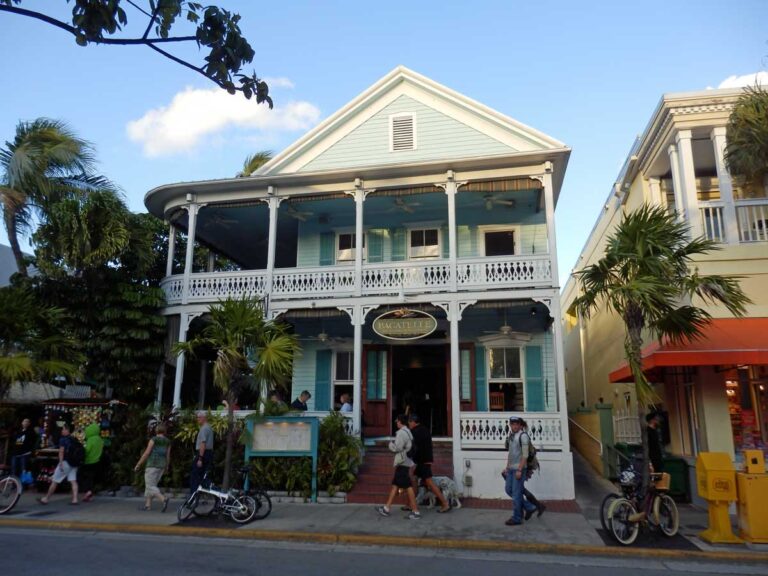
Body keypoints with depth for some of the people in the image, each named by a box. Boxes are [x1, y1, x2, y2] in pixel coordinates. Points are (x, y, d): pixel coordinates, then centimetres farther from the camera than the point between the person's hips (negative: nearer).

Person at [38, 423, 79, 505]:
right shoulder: (75, 440, 12)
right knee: (73, 481, 3)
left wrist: (61, 463, -19)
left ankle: (46, 498, 17)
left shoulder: (63, 439, -7)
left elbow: (61, 451, -16)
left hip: (65, 462, -6)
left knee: (54, 481, 6)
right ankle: (75, 499, -4)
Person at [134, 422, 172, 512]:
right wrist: (166, 467, 22)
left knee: (150, 487, -7)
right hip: (161, 466, 7)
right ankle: (148, 505, 13)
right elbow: (168, 456, 9)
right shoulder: (167, 442, 7)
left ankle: (164, 499, -27)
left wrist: (138, 464, -4)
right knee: (151, 485, 17)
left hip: (152, 465, -7)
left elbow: (146, 453, -12)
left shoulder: (153, 439, -9)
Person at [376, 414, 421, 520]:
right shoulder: (408, 432, 14)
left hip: (402, 463, -10)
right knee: (395, 485, 13)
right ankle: (387, 508, 19)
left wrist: (391, 444, -2)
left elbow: (396, 448, -20)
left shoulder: (402, 433, -16)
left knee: (408, 487, -6)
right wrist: (394, 444, 9)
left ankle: (416, 512, -3)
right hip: (404, 462, 10)